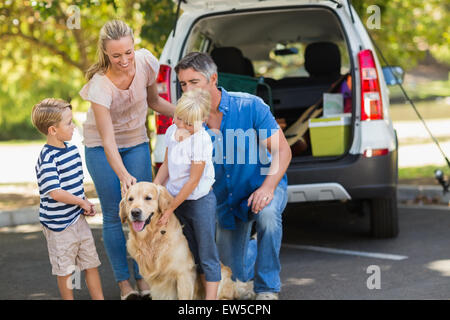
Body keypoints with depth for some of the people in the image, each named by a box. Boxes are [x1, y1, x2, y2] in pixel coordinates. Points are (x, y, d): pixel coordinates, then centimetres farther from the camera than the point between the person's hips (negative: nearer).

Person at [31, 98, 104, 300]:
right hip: (59, 223, -8)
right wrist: (82, 202, -13)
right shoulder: (47, 158, -21)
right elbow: (55, 192, -26)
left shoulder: (72, 149, 5)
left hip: (78, 217, 8)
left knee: (91, 263, 14)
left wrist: (86, 205, 3)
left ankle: (99, 298, 25)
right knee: (65, 270, 7)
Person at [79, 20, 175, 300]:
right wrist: (123, 175, -45)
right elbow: (107, 139, -32)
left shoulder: (146, 61, -18)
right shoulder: (99, 85, -30)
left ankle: (143, 276, 11)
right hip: (101, 148, -3)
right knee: (114, 214, -2)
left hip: (136, 142, 4)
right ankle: (123, 281, 9)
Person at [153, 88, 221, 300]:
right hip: (176, 199, 7)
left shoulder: (201, 140, -22)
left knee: (207, 254, 1)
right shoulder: (172, 132, -1)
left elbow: (193, 181, -19)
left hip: (200, 201, -7)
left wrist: (170, 210, -15)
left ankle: (211, 297, 6)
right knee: (192, 253, 16)